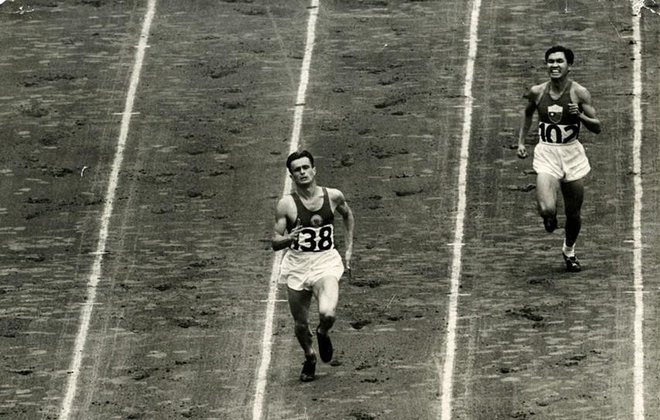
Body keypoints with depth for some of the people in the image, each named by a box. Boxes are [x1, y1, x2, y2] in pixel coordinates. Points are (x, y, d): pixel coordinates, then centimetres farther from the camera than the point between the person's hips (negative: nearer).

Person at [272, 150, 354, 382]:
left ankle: (323, 334, 13)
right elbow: (275, 243, -7)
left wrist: (349, 248, 16)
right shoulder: (286, 204, -8)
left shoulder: (333, 196, -3)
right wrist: (289, 238, -30)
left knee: (327, 313, -25)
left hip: (326, 262, 0)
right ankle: (309, 358, 42)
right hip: (297, 265, 0)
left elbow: (348, 215, 20)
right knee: (300, 325, 10)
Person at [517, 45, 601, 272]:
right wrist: (521, 141, 15)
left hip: (572, 154, 0)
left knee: (573, 213, 10)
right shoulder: (537, 92, -2)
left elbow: (597, 127, -7)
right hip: (546, 154, 0)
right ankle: (549, 219, 19)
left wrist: (580, 115, -25)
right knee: (547, 209, -20)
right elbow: (528, 113, 20)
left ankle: (569, 251, 39)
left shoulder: (579, 93, -8)